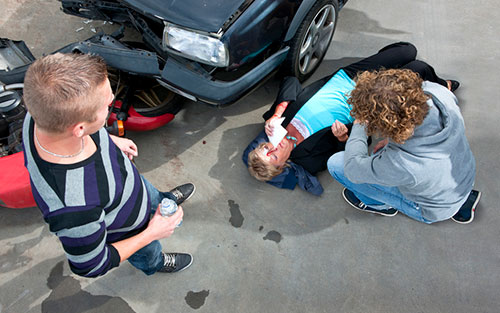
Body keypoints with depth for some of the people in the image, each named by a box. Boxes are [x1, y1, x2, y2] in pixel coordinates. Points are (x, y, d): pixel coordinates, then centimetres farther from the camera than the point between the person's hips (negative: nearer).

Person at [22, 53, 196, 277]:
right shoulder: (73, 209, -51)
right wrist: (152, 233, -23)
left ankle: (166, 200, 74)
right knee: (148, 255, 33)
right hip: (126, 231, -4)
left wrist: (110, 140, 6)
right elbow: (90, 266, -29)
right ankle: (156, 264, 68)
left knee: (152, 195, 38)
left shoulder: (42, 115, -32)